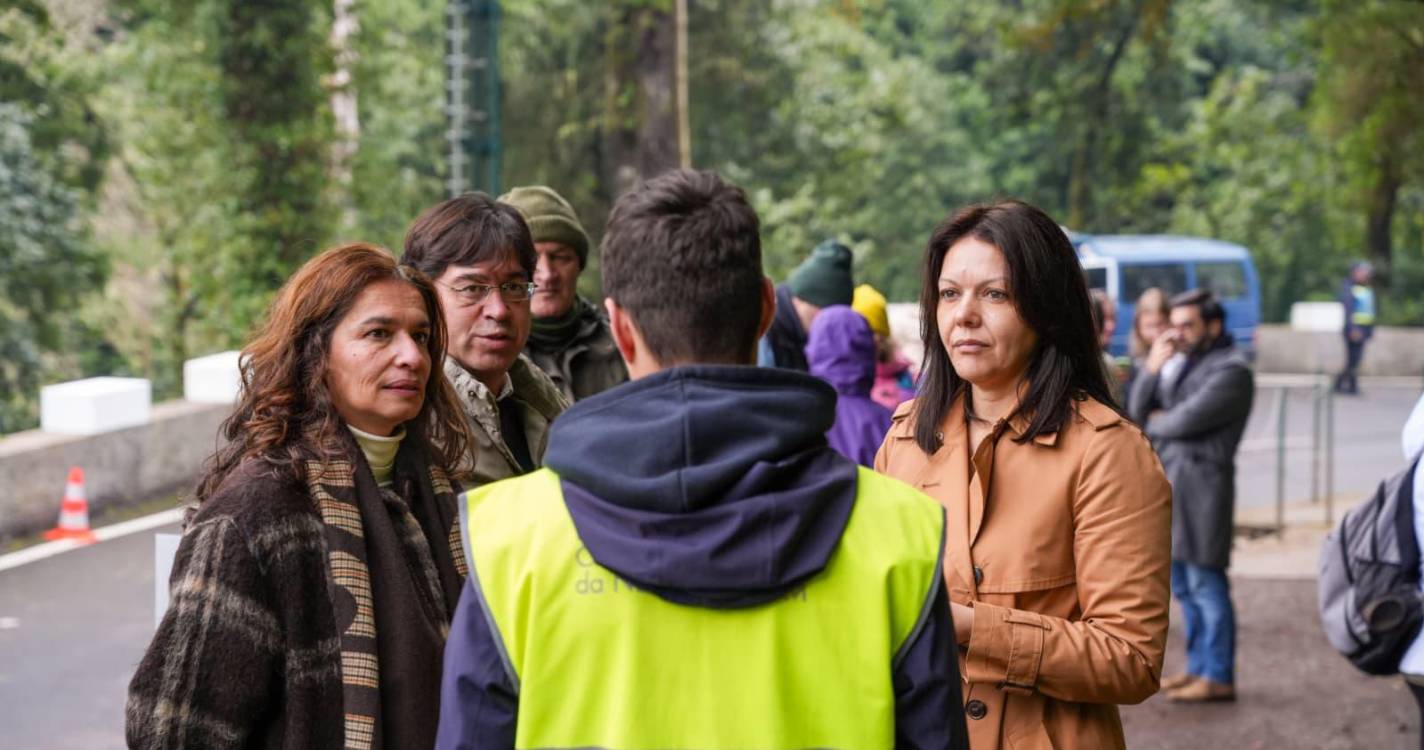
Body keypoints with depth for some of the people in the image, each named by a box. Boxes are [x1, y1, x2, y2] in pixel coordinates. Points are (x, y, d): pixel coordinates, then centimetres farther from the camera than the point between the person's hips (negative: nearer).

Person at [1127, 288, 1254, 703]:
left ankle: (1219, 677, -4)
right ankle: (1199, 666, 22)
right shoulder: (1187, 365, 20)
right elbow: (1138, 411, 13)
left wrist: (1154, 422, 2)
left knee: (1205, 583, -7)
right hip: (1170, 481, 9)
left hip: (1202, 483, -9)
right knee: (1182, 584, 14)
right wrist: (1153, 367, 0)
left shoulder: (1231, 370, -9)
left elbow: (1186, 419, -18)